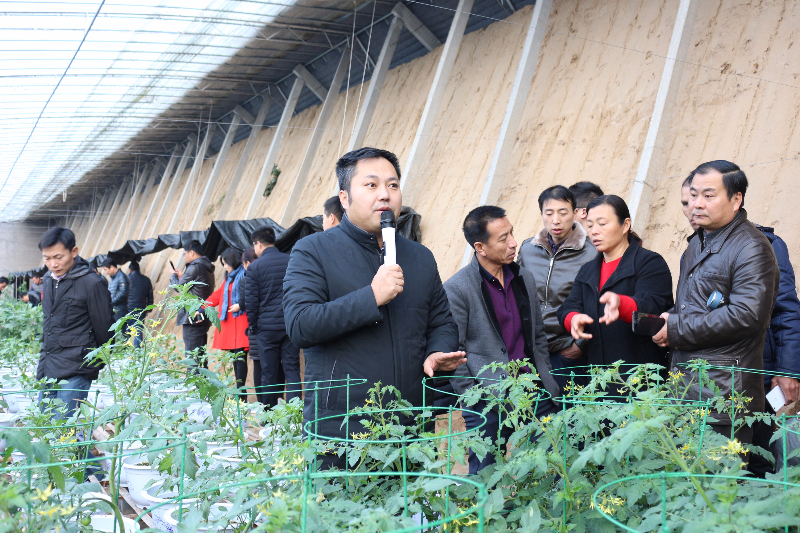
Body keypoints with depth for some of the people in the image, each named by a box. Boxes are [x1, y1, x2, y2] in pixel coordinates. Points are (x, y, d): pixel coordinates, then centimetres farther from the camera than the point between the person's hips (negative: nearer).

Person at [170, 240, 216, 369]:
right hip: (203, 317, 10)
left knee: (192, 356, -10)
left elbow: (179, 287, -7)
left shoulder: (195, 267, -13)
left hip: (192, 316, -10)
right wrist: (181, 276, 23)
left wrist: (173, 276, 12)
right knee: (201, 355, 14)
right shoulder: (208, 268, 17)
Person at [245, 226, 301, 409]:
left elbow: (250, 300, -5)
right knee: (292, 370, 4)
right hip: (291, 325, 2)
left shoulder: (255, 267, -6)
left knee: (269, 374, 6)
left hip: (267, 327, -2)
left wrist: (253, 326, 8)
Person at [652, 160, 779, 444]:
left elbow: (747, 315, -23)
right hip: (685, 388, 9)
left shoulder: (751, 248, -12)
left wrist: (678, 329, -17)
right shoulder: (699, 242, 18)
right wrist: (665, 321, 7)